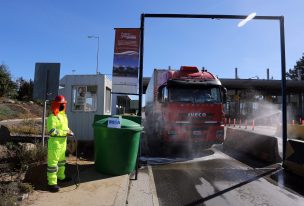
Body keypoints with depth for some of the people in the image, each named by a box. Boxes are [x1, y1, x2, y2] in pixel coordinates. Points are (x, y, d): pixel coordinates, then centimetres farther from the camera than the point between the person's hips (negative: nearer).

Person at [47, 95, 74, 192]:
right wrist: (65, 133, -23)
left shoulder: (63, 115, 10)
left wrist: (69, 130, 1)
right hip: (55, 142, -10)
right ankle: (52, 183, 7)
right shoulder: (52, 117, -18)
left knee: (61, 160, 22)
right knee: (53, 162, -1)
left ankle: (61, 176, 40)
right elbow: (52, 131, -24)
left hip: (63, 142, 10)